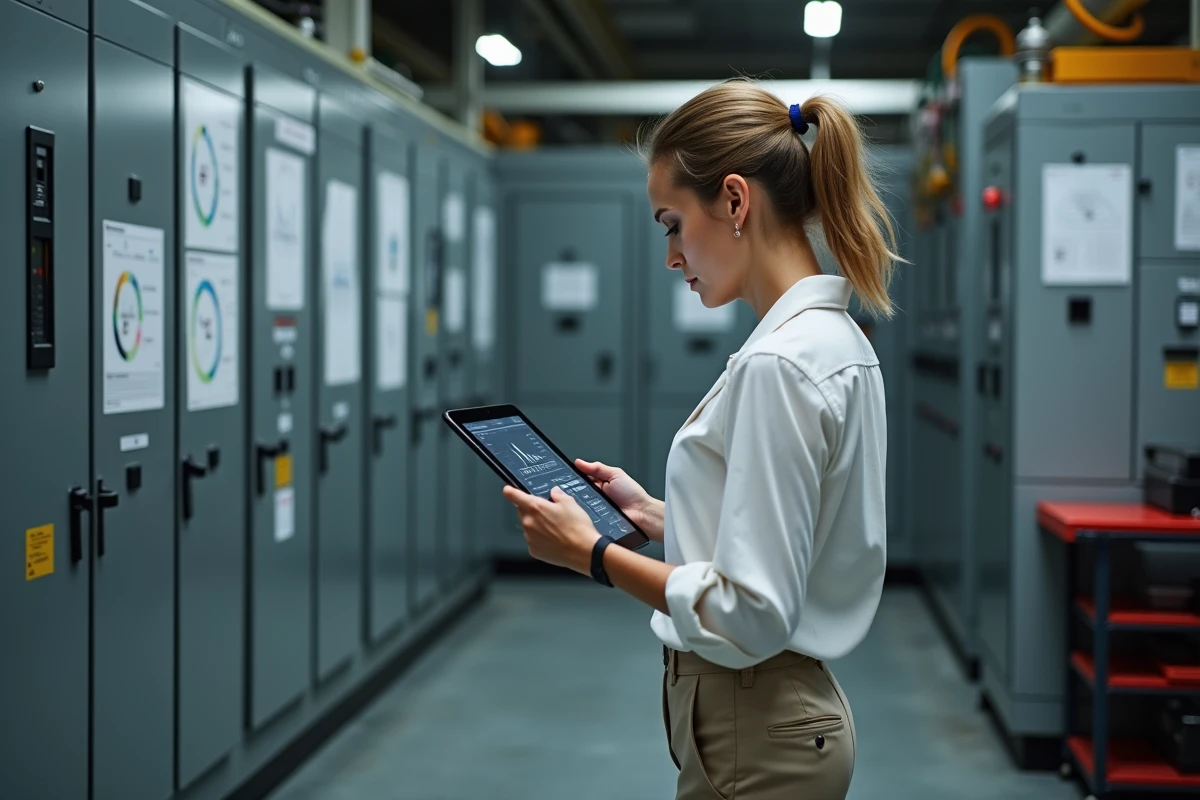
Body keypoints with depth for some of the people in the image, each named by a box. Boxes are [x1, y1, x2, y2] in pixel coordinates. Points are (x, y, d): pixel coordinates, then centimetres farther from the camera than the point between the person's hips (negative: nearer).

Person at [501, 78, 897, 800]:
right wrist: (651, 513, 12)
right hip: (787, 709, 9)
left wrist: (591, 552, -16)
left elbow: (750, 613, -24)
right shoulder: (834, 338, 8)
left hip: (754, 739, -9)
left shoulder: (778, 364, -23)